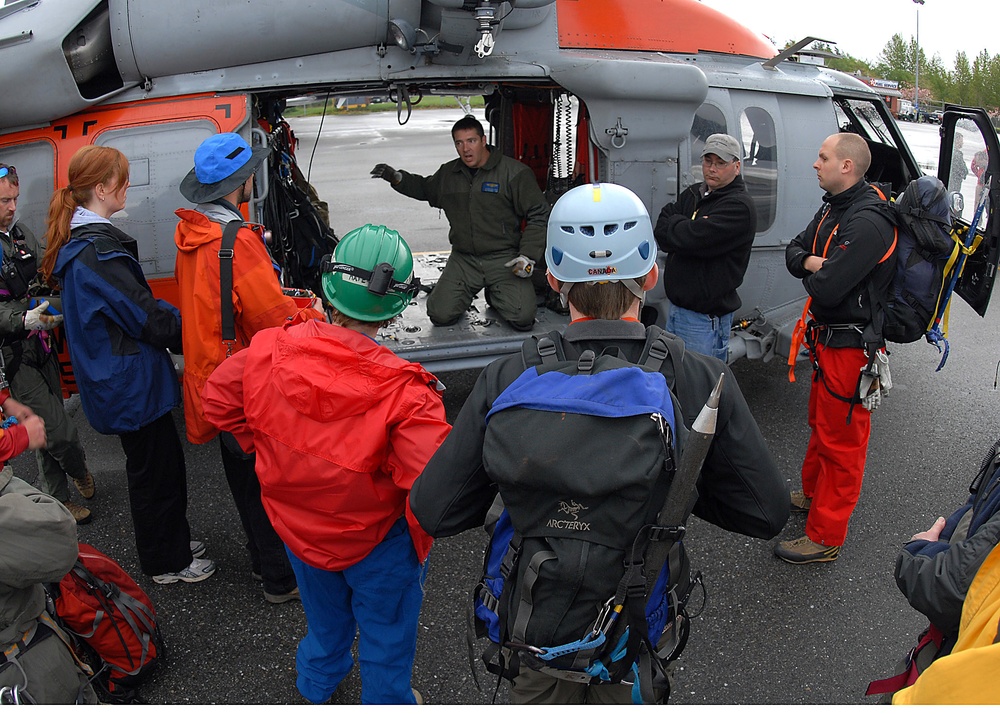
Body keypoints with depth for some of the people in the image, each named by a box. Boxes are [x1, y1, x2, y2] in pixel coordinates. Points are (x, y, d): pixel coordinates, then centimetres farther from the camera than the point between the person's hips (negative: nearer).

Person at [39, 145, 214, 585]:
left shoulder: (79, 243, 8)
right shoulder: (98, 252, -24)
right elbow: (150, 319, -22)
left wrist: (172, 319, 4)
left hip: (118, 379, 10)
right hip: (131, 383, -10)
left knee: (156, 463, 21)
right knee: (156, 470, 5)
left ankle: (171, 541, 37)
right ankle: (167, 563, 22)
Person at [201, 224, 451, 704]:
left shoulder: (270, 352, -21)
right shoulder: (403, 393, -35)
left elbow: (217, 398, -5)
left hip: (297, 525, 5)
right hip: (376, 542, -5)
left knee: (324, 612, 35)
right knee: (385, 629, 25)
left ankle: (318, 682, 62)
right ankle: (385, 699, 49)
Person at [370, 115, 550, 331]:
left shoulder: (514, 172, -5)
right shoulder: (448, 174, 10)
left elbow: (538, 215, -4)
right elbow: (424, 188, 31)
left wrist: (528, 256, -13)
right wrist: (396, 177, 12)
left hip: (504, 259, -3)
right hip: (463, 259, 3)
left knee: (522, 319, -19)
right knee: (440, 315, -13)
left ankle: (495, 294, 15)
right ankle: (469, 290, 20)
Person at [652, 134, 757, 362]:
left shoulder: (739, 206, -13)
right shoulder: (692, 194, 14)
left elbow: (691, 240, -24)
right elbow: (660, 232, 2)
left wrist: (674, 224, -5)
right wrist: (684, 226, -15)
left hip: (705, 318, -8)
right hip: (675, 309, 8)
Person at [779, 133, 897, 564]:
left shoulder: (867, 223, -26)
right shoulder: (833, 207, 7)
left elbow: (826, 289, -32)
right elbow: (794, 251, 13)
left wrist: (812, 276, -9)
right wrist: (810, 261, -10)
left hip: (850, 346, -10)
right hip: (827, 336, 10)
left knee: (841, 439, 0)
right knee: (820, 422, 25)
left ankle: (825, 537, 11)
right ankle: (812, 493, 45)